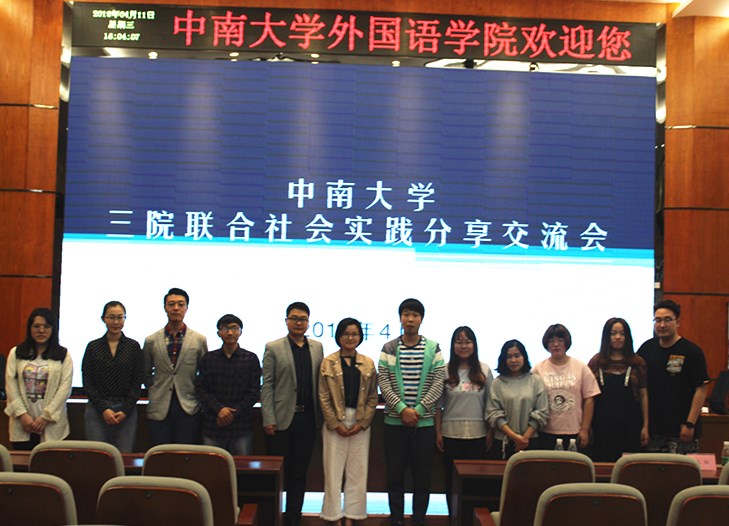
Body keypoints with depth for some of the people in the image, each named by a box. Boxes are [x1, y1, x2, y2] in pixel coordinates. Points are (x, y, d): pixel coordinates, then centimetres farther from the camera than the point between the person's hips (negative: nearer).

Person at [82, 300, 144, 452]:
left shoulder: (133, 347, 4)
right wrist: (103, 409, -7)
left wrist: (125, 411, -7)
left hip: (126, 412, 0)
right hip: (97, 410, 0)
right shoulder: (93, 347, 6)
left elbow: (137, 383, 3)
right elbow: (87, 382, 3)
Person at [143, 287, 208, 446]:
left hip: (188, 409, -1)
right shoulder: (151, 341, 6)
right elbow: (145, 373, 16)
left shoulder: (199, 340, 3)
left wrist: (197, 393, 4)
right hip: (159, 410, 1)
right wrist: (155, 390, 7)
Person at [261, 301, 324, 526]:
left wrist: (321, 414, 3)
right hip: (282, 419, -3)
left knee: (299, 472, 8)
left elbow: (319, 383, 8)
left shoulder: (317, 347, 9)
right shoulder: (273, 348, 0)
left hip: (308, 419, 3)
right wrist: (268, 419, -10)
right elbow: (267, 385, -4)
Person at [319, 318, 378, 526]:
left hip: (360, 424, 2)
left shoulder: (368, 363, 6)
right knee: (333, 471, 1)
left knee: (357, 472, 4)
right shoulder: (328, 363, 0)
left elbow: (373, 397, 5)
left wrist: (362, 423, -6)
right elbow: (324, 398, -2)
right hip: (335, 424, -2)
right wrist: (336, 424, -10)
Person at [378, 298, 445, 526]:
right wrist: (402, 409, -15)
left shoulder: (433, 349, 2)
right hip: (395, 422, 0)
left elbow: (438, 383, -3)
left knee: (422, 475, 6)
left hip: (424, 422, 0)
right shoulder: (389, 348, 3)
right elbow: (383, 382, -4)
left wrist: (418, 410, -13)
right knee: (395, 474, 5)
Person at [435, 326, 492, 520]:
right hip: (451, 434, 0)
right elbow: (438, 404, 2)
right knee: (452, 479, 6)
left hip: (477, 434, 0)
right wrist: (438, 432, -1)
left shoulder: (484, 371, 3)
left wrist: (491, 432, 2)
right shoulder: (445, 371, 1)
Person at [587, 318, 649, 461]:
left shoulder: (637, 363, 5)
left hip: (630, 423, 0)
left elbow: (643, 395, 6)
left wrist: (645, 426, 3)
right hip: (602, 424, 0)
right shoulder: (596, 362, 5)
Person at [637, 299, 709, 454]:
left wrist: (690, 424, -13)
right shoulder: (647, 349, 8)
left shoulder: (691, 351, -5)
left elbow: (701, 389, -8)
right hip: (653, 428, 5)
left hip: (681, 429, -4)